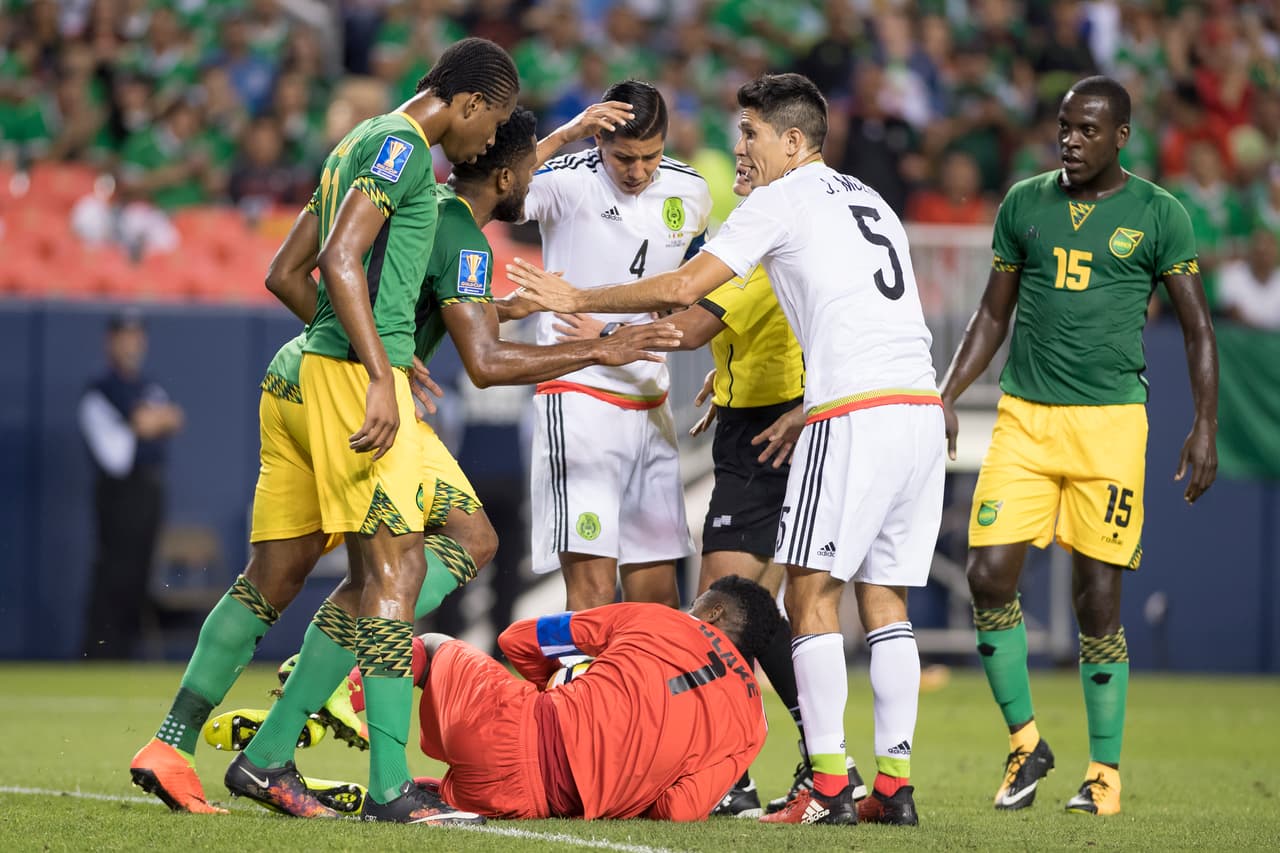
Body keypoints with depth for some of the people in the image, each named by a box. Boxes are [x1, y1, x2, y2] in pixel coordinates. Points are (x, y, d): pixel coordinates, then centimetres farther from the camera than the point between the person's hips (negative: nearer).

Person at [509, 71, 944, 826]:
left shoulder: (784, 199, 1)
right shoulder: (870, 201, 25)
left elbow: (685, 288, -3)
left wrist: (578, 301, 6)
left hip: (856, 411, -8)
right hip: (922, 407, 8)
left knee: (812, 591, -3)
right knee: (886, 597, 9)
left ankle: (830, 787, -7)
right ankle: (895, 784, 5)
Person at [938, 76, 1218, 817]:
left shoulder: (1158, 214, 1)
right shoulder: (1024, 204, 10)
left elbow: (1198, 329, 4)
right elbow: (994, 316, 17)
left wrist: (1205, 428, -5)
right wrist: (946, 399, 8)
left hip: (1110, 421, -3)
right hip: (1024, 419, 3)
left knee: (1099, 596, -2)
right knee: (990, 576, -9)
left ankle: (1107, 772, 9)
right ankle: (1025, 740, 9)